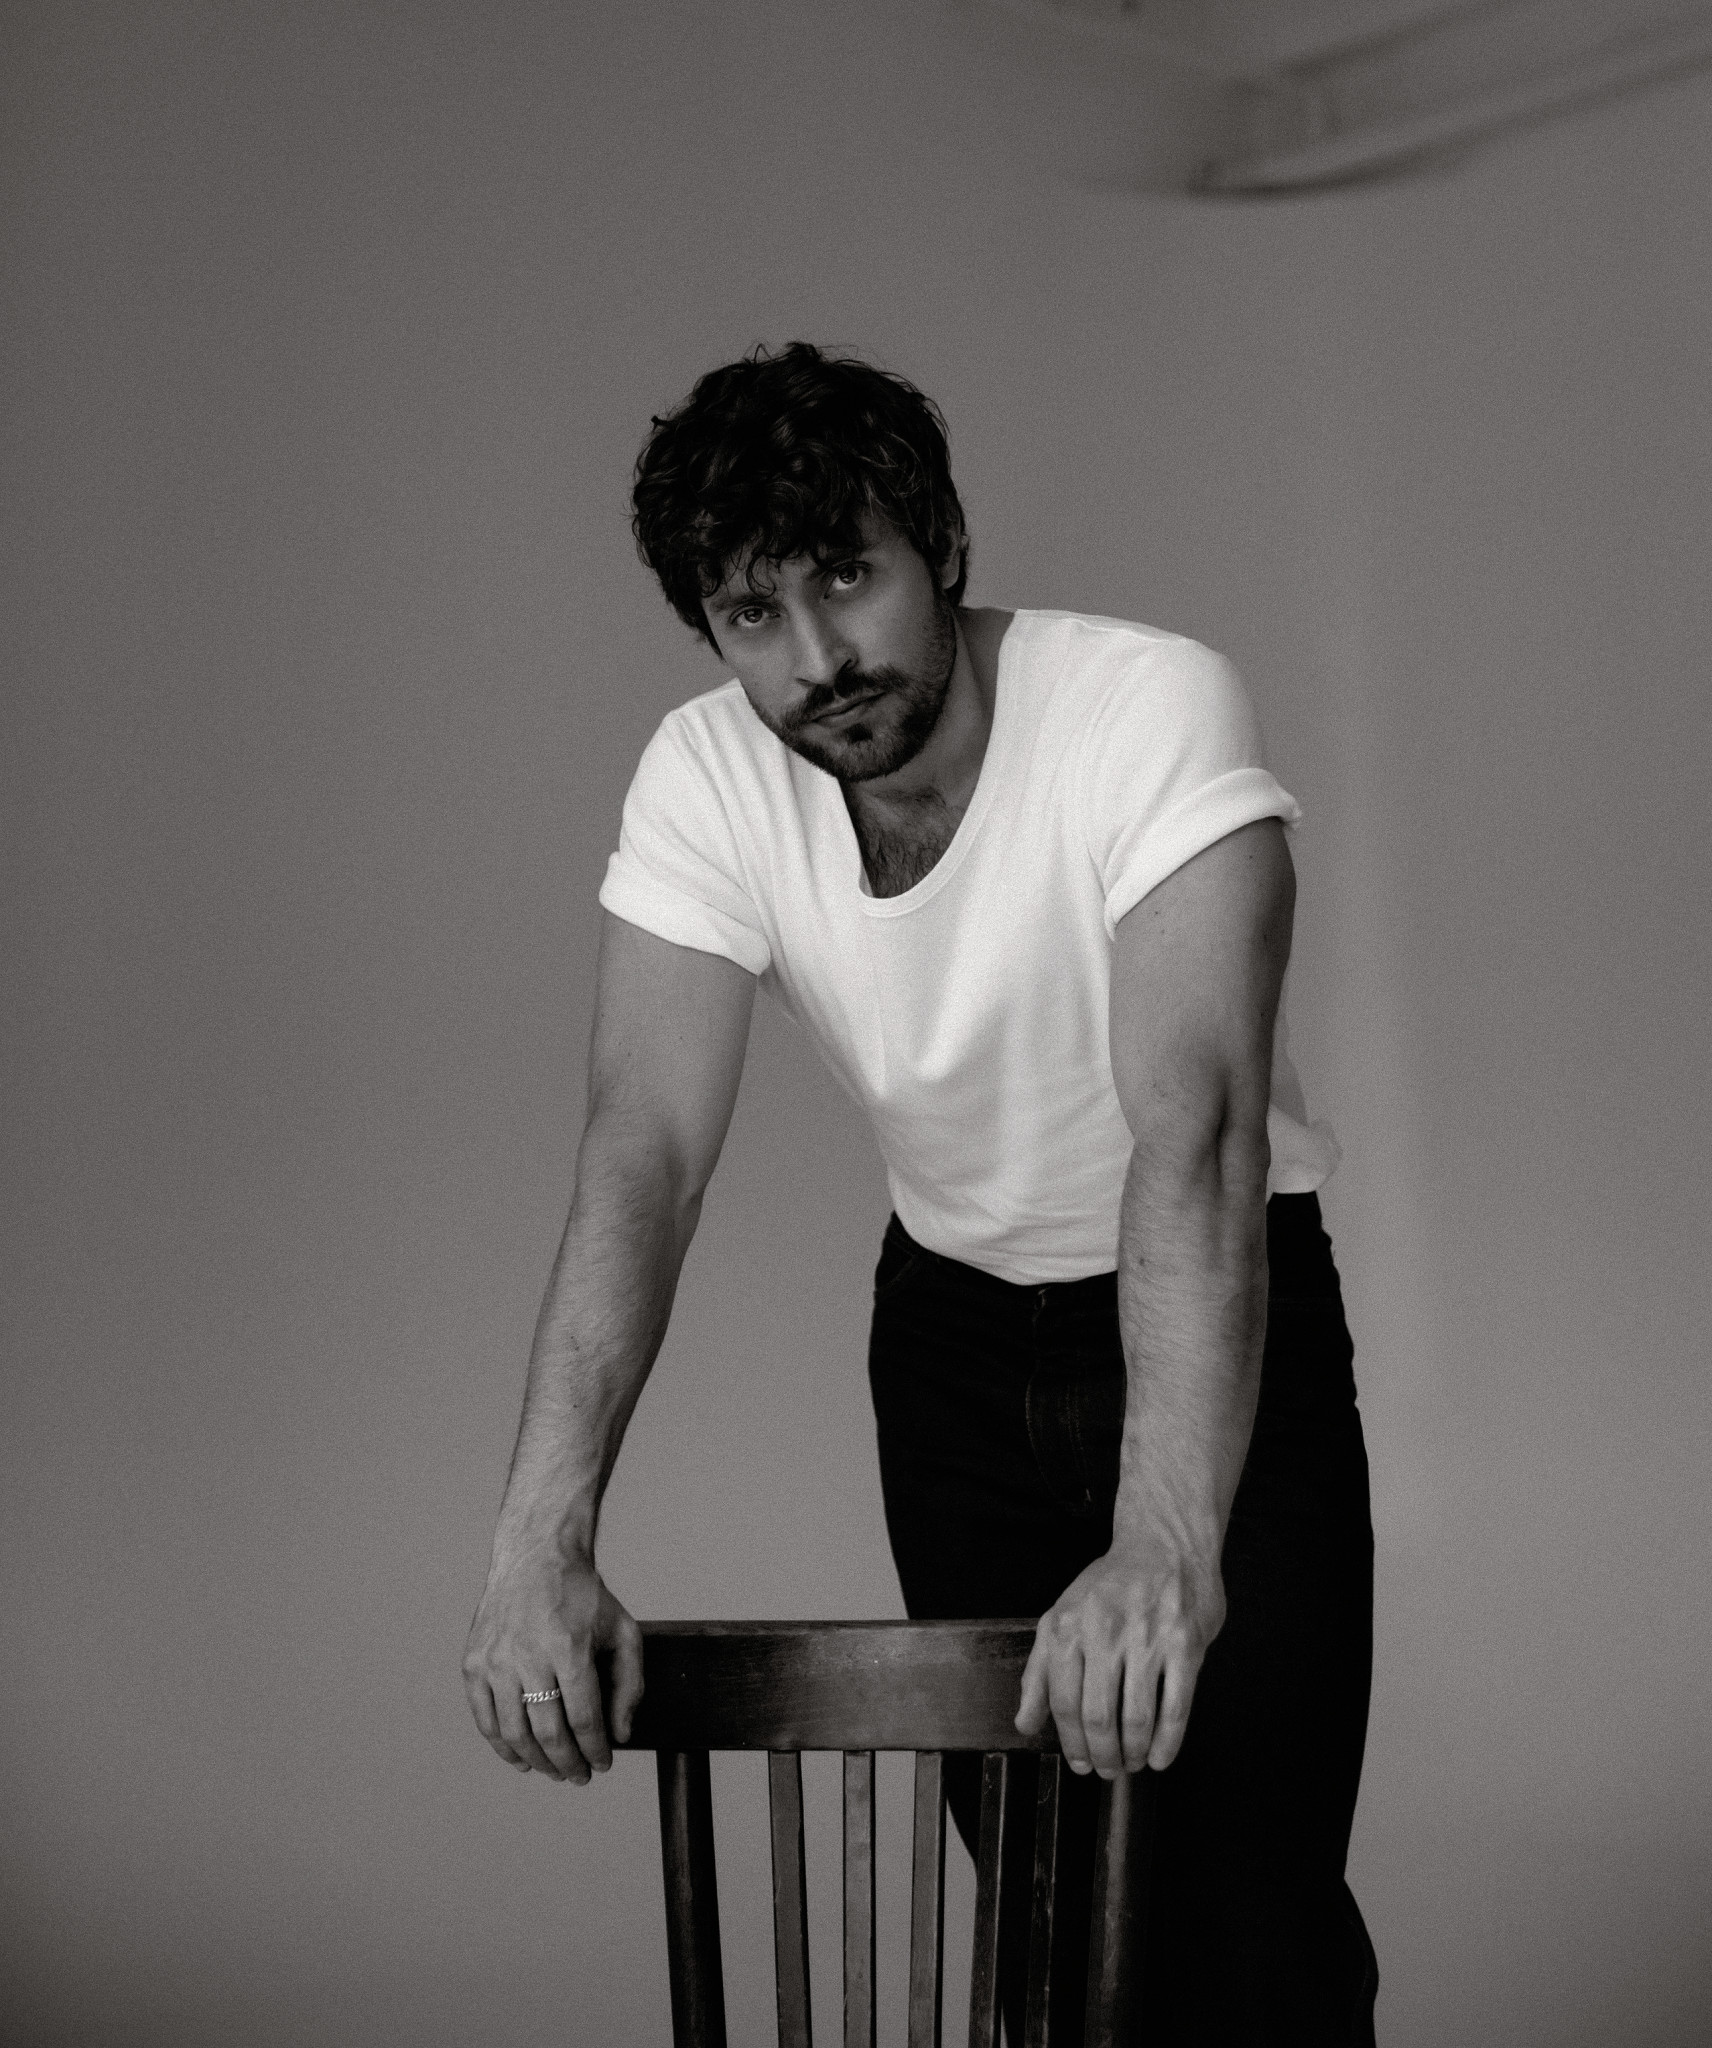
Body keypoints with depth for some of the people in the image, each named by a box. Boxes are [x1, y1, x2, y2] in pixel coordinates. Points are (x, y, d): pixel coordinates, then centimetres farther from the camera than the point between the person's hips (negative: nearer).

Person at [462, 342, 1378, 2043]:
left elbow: (1195, 1128, -38)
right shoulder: (704, 780, -15)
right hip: (954, 1331, 4)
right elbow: (645, 1146, -23)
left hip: (1222, 1320, -3)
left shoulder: (1152, 709, -28)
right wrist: (540, 1545, -36)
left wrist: (1167, 1542, -50)